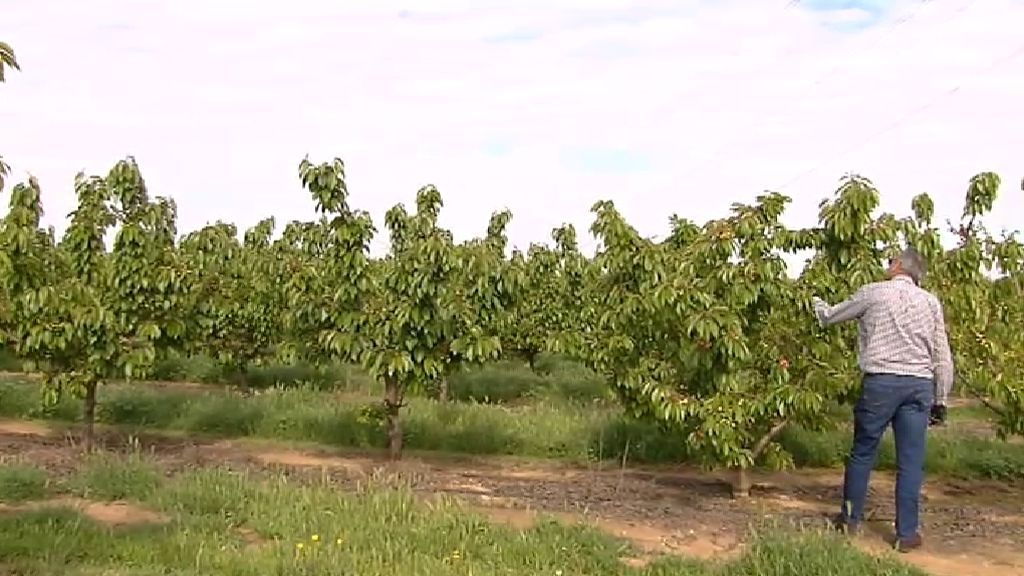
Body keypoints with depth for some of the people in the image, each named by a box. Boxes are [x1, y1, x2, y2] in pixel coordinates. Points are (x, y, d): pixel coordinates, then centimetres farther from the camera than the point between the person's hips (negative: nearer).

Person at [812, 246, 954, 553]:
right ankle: (907, 534, 9)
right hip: (920, 385, 2)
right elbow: (943, 358, 8)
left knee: (862, 452, 11)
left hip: (881, 381, -2)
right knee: (911, 461, 5)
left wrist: (815, 300, 34)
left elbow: (829, 316, 13)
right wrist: (940, 400, 15)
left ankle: (850, 519, 22)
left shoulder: (873, 292, 2)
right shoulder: (931, 301, 10)